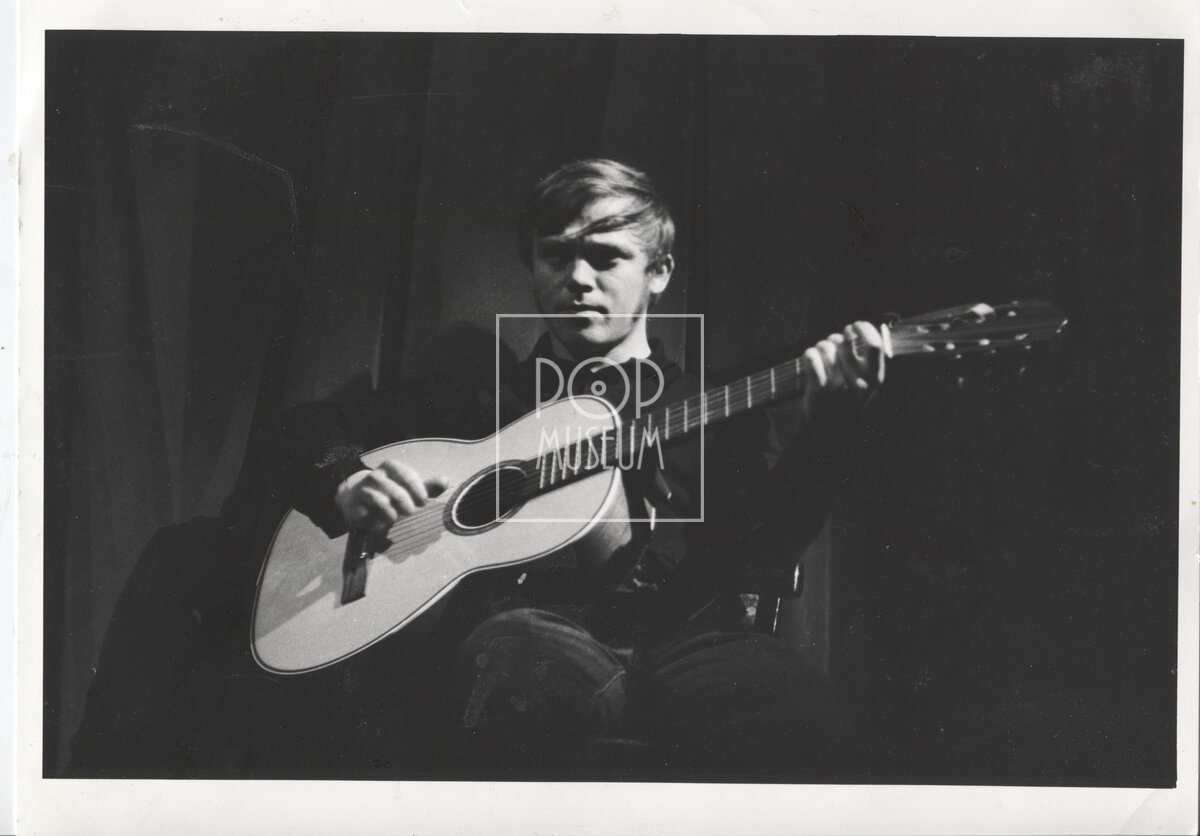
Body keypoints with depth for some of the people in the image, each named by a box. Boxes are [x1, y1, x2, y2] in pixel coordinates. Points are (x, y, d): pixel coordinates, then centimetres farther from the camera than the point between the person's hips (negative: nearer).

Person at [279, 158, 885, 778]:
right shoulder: (487, 396, 27)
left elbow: (760, 549, 7)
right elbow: (314, 427, 31)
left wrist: (824, 426, -8)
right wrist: (347, 484, 8)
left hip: (678, 635, 1)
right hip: (530, 627, 0)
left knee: (795, 709, -35)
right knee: (519, 670, -40)